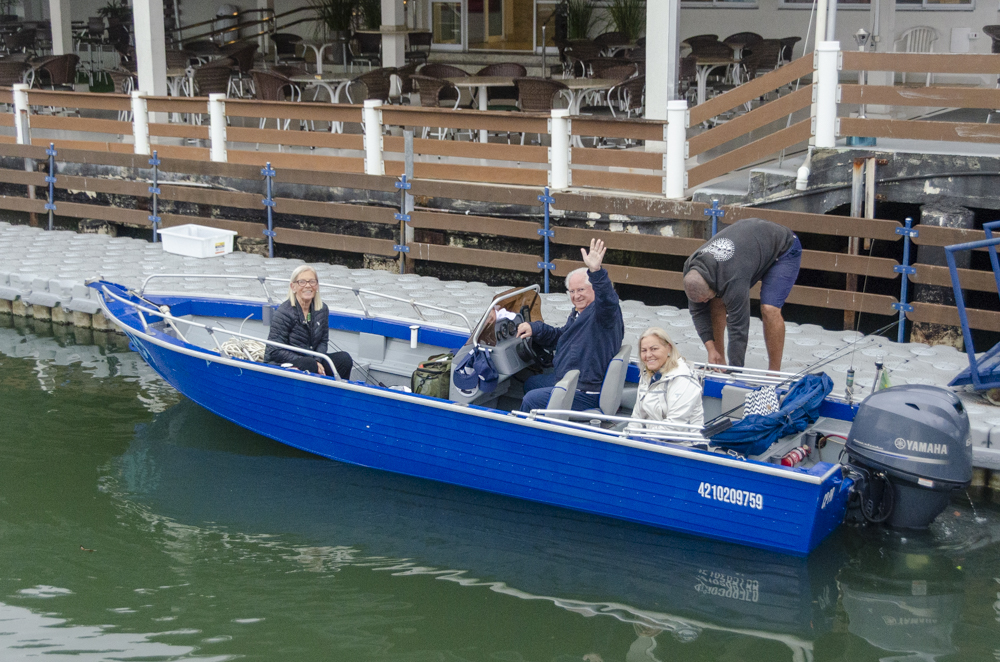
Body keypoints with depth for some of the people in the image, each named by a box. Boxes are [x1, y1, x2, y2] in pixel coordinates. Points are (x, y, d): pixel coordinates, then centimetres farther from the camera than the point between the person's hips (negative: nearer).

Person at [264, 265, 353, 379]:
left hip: (311, 358, 6)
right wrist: (308, 362, -23)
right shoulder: (284, 313, -15)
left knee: (344, 358, -14)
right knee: (308, 365, -36)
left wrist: (317, 360, -11)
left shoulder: (322, 310, 5)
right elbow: (276, 351, -16)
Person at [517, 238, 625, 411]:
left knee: (531, 399, -13)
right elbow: (559, 337, 26)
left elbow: (608, 300, -44)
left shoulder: (601, 312, -19)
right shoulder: (579, 313, 14)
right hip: (565, 379, 11)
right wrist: (534, 328, 8)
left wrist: (596, 271, -61)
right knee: (530, 384, 26)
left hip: (587, 394, -11)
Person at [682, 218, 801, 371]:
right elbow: (698, 311, -9)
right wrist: (711, 349, -18)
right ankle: (719, 361, 8)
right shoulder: (691, 271, -20)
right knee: (717, 302, -3)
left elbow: (738, 326, -36)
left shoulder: (734, 278, -42)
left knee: (769, 309, -25)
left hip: (783, 250, -8)